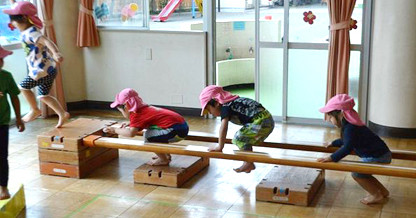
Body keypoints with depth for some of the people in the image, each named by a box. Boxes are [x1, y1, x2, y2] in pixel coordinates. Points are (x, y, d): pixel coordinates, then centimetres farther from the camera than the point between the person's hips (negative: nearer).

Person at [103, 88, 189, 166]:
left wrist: (115, 130, -11)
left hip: (177, 130, -10)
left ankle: (163, 160, 2)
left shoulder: (136, 115, -11)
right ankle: (166, 155, 24)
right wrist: (128, 126, 19)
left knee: (148, 136, -11)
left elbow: (131, 133, -24)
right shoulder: (144, 108, 16)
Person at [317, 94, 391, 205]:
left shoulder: (350, 128, -23)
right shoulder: (349, 125, 10)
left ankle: (376, 195, 3)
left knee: (357, 174, -7)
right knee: (362, 173, 19)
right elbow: (346, 140, 31)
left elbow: (347, 148, -36)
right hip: (381, 154, 10)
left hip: (378, 157, -10)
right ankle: (383, 191, 28)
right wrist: (333, 143, 42)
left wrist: (332, 158, -40)